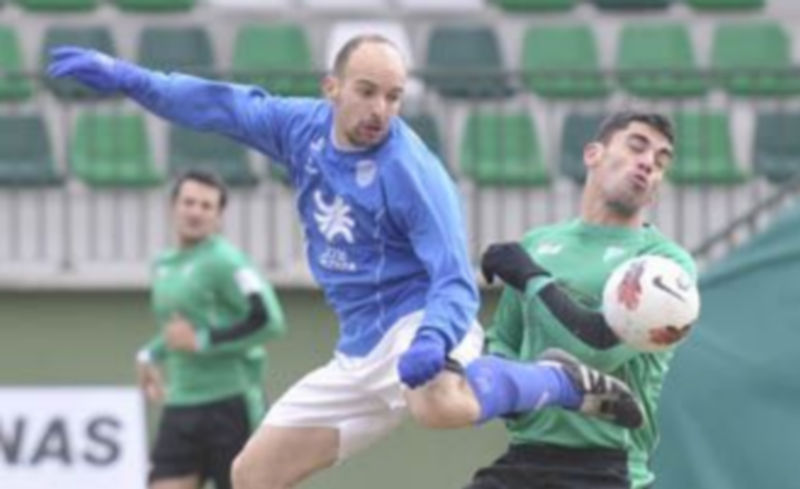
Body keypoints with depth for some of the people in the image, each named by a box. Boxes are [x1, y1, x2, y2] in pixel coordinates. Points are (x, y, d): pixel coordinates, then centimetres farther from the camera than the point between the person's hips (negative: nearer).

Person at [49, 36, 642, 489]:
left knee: (441, 407, -43)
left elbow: (457, 282, -22)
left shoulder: (414, 173, -19)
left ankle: (561, 381, -14)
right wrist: (129, 78, 7)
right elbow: (223, 105, 14)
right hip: (360, 352, 7)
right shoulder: (304, 127, 0)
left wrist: (432, 341, -41)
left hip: (417, 323, -7)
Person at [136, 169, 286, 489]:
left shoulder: (223, 261, -11)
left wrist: (201, 341, -17)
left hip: (231, 405, -7)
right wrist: (151, 354, 18)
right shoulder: (164, 266, 14)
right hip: (180, 407, 7)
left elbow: (269, 321, -20)